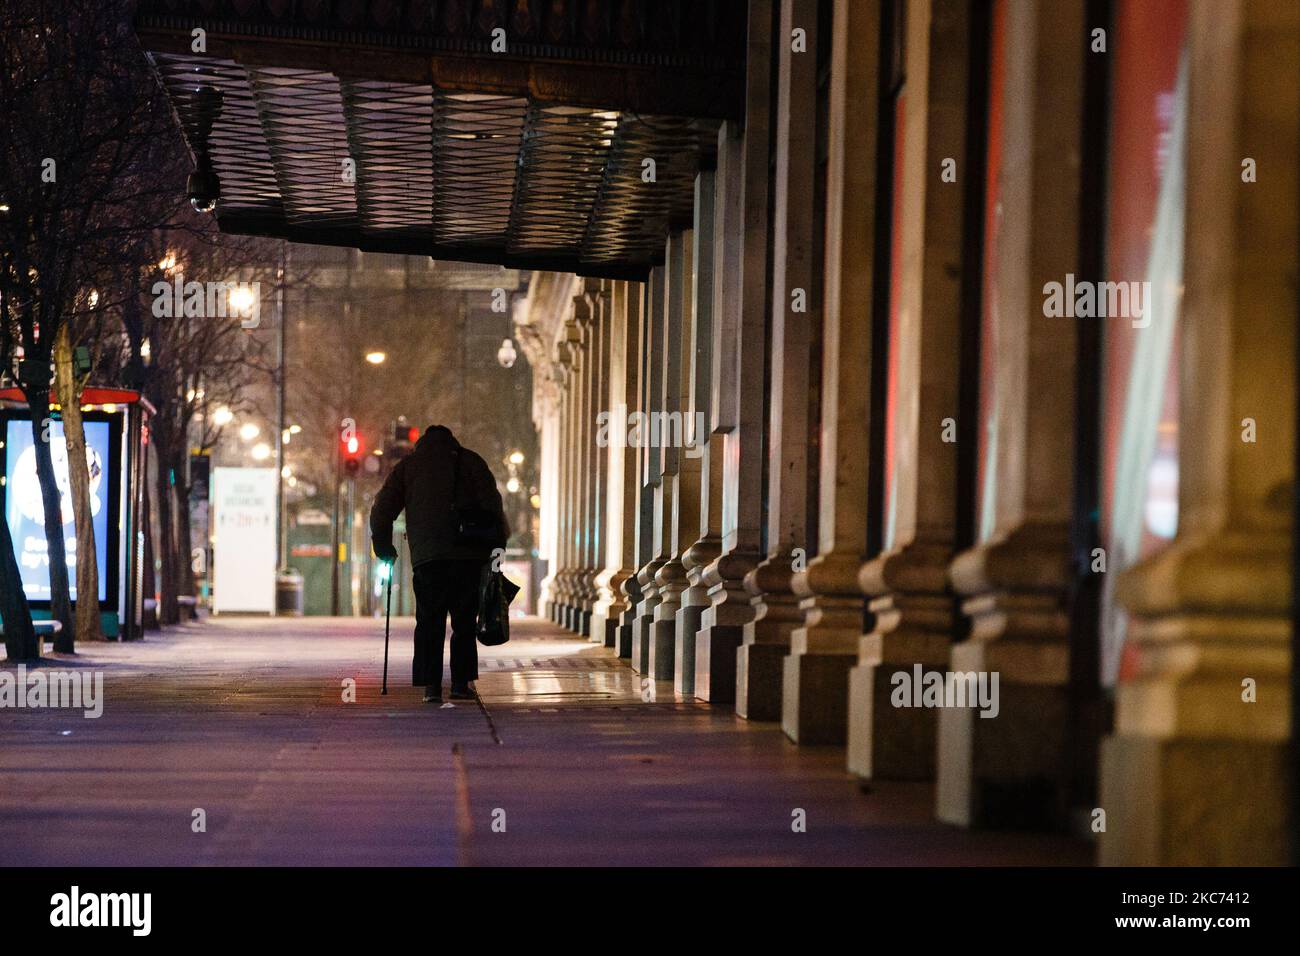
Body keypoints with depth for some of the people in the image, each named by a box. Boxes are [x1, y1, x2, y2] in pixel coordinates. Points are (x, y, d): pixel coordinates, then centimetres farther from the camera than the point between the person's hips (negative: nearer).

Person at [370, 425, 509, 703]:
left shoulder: (408, 465, 16)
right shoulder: (470, 461, 13)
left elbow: (382, 511, 11)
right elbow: (492, 505, 3)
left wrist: (384, 549, 20)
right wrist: (497, 546, 5)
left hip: (427, 557, 0)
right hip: (469, 555, 0)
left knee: (429, 622, 5)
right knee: (464, 622, 8)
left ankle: (431, 685, -3)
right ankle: (460, 683, 2)